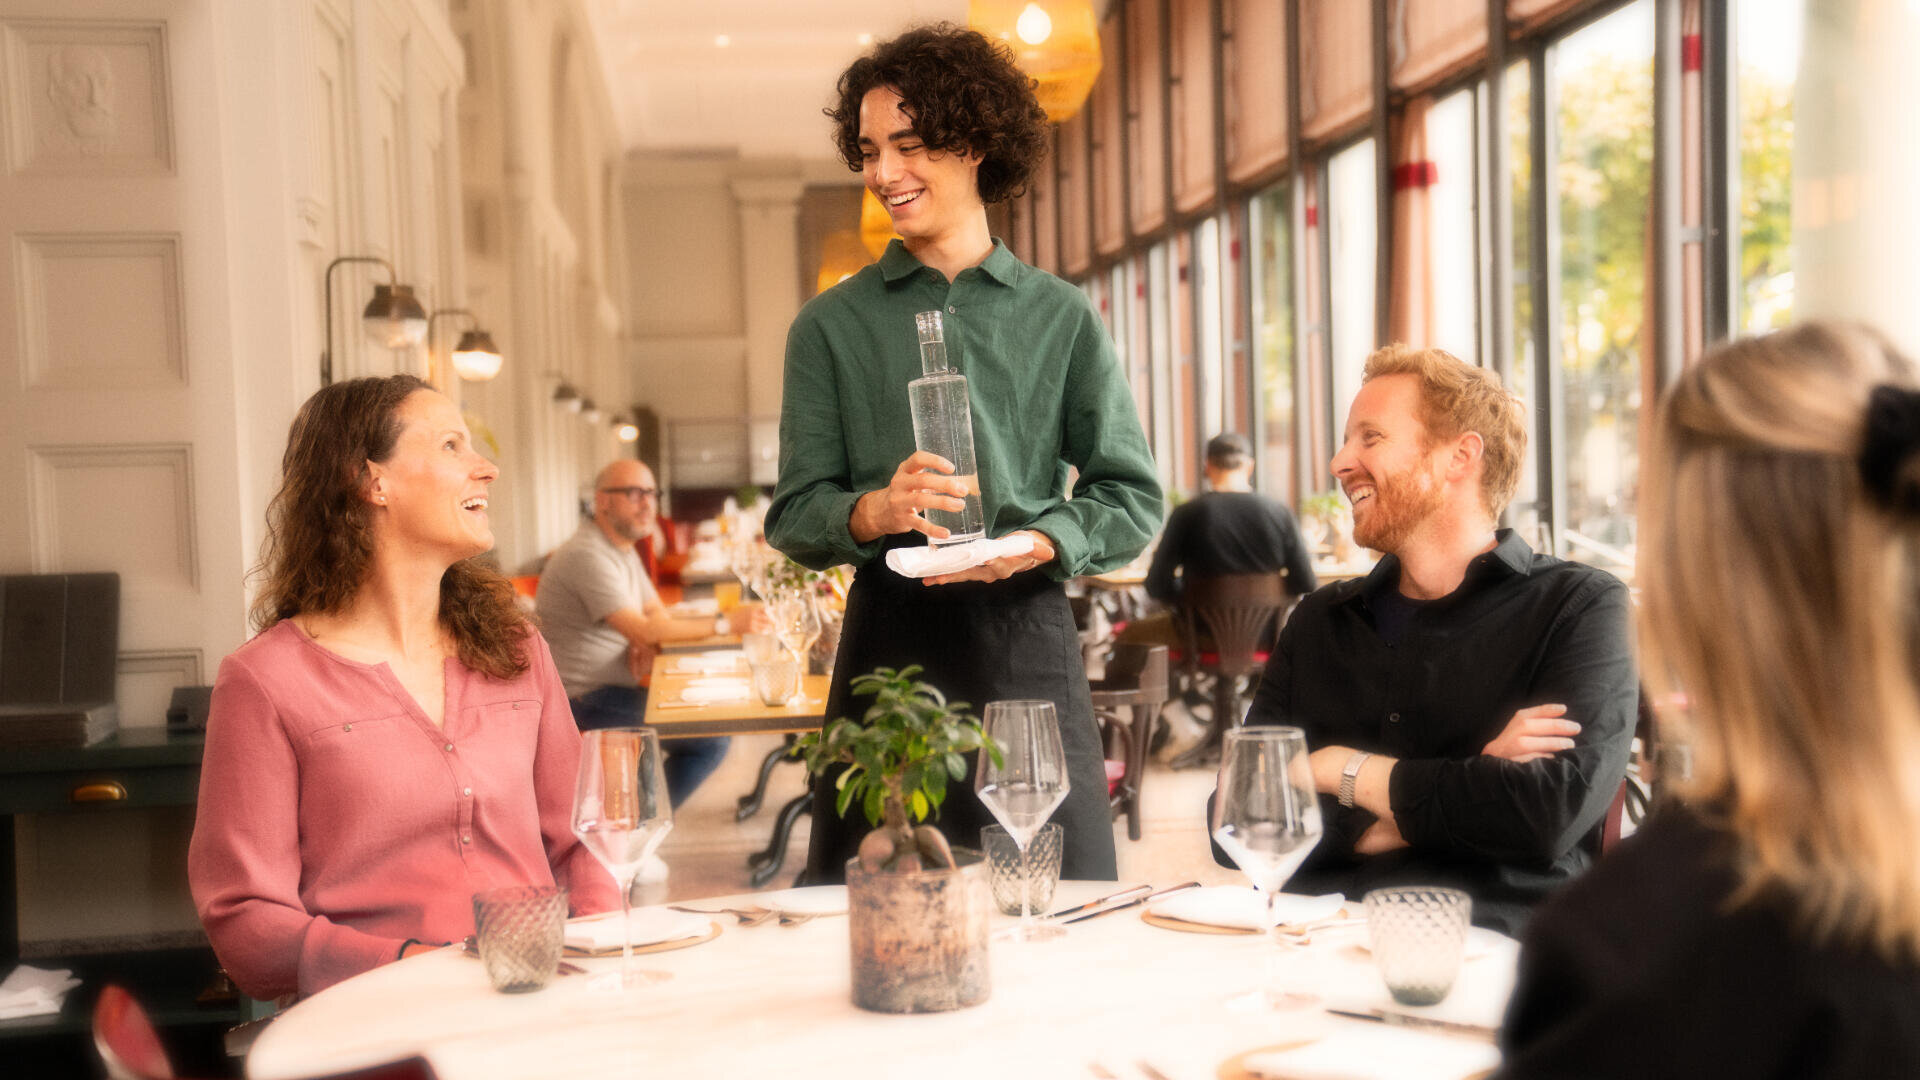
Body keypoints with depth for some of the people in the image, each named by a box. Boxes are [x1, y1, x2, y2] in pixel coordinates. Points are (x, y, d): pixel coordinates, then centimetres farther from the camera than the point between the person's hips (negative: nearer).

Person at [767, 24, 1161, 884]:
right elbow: (793, 513, 6)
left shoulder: (1060, 317, 11)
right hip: (889, 642, 0)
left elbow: (1132, 498, 9)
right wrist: (874, 512, -15)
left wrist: (1037, 543, -10)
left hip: (1027, 639, 1)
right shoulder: (831, 327, 10)